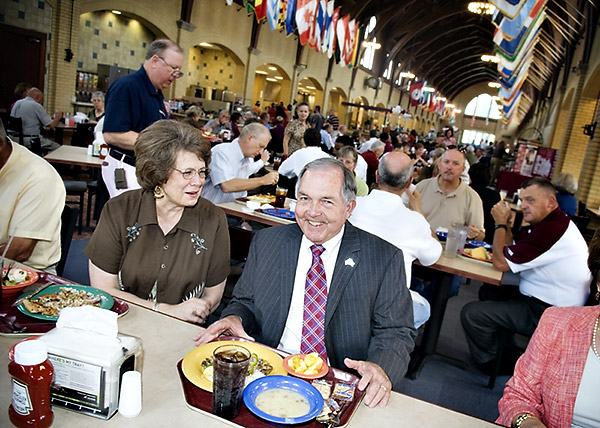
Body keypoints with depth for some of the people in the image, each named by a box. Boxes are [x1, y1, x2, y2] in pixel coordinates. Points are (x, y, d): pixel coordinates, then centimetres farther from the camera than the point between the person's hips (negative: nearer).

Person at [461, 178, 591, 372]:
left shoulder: (552, 229, -27)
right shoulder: (551, 222, 8)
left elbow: (502, 262, -23)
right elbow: (513, 254, 11)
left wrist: (501, 223, -11)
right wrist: (506, 224, -3)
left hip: (548, 315, -11)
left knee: (471, 312, -14)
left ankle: (488, 362, 13)